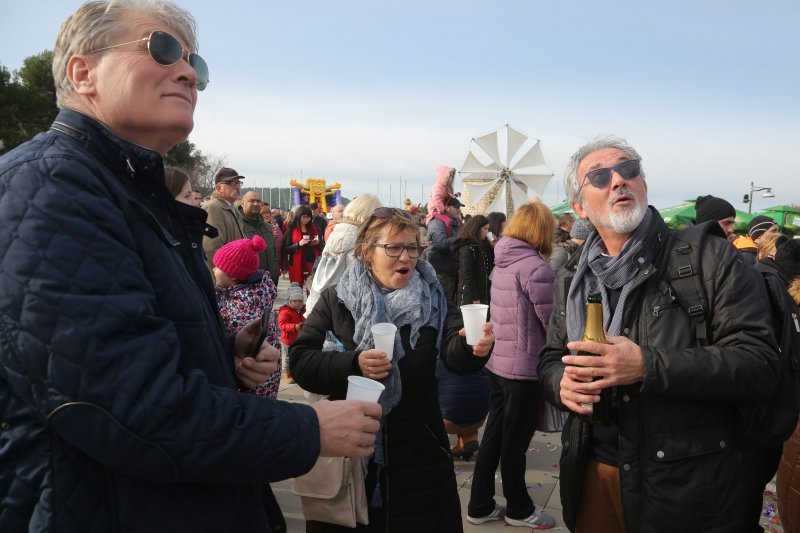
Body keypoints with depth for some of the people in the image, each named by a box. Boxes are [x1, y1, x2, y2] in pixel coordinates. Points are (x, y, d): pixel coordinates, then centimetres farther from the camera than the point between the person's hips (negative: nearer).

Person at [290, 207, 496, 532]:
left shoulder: (431, 299, 0)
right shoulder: (336, 299, -4)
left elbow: (454, 354, -14)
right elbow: (300, 360, -10)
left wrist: (472, 346, -37)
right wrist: (352, 364, -25)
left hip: (419, 450, 1)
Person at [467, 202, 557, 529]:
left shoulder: (502, 262, 7)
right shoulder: (535, 267, -18)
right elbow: (552, 323, -15)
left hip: (498, 362, 8)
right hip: (524, 367, -7)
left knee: (494, 435, 16)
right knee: (514, 442, 7)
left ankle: (480, 506, 26)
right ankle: (519, 510, 26)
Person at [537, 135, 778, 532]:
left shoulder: (709, 257, -8)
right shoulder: (571, 278, 6)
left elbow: (759, 364, -14)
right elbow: (550, 360, 12)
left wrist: (648, 365, -26)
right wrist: (561, 382, -12)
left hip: (686, 485, -3)